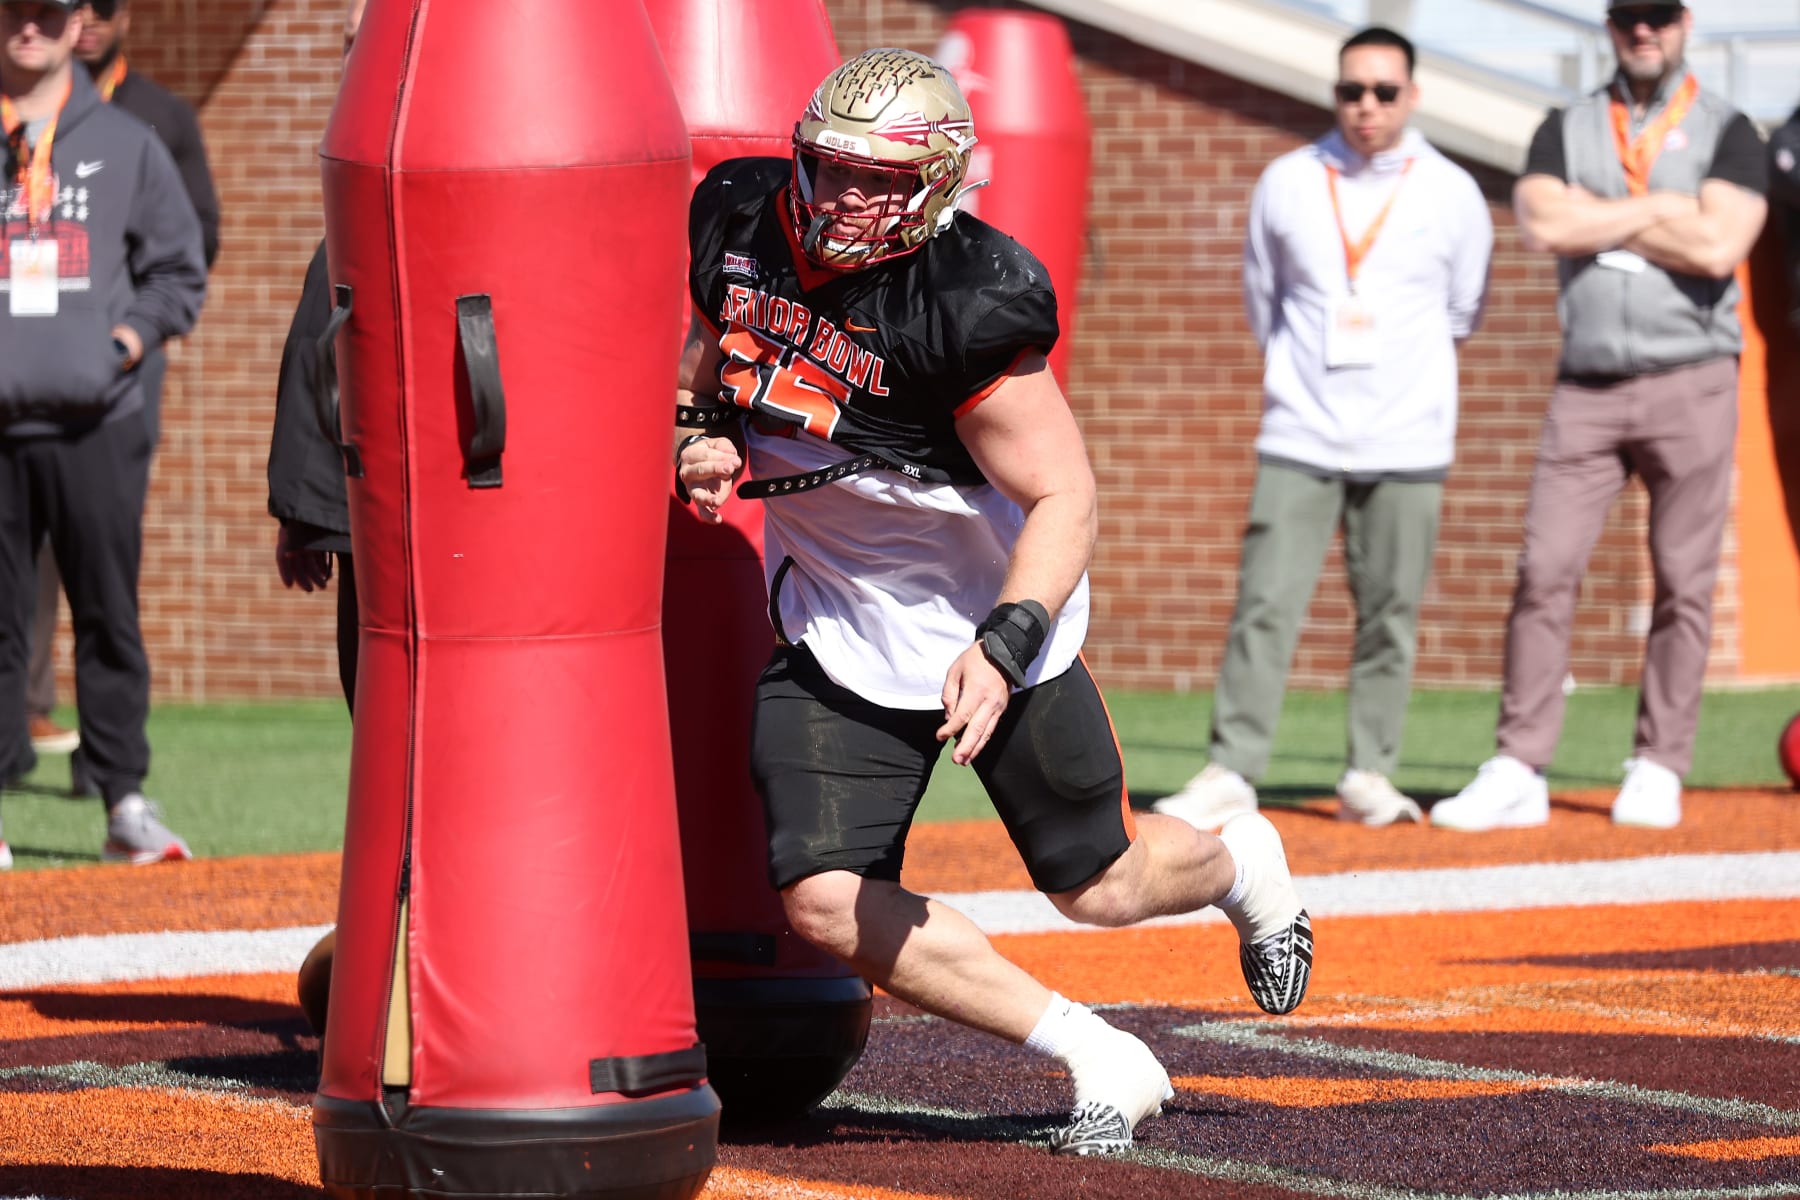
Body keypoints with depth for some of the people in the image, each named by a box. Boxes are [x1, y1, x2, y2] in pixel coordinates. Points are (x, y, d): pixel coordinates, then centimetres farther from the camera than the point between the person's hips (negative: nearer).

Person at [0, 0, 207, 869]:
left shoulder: (124, 143, 11)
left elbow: (180, 268, 15)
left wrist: (127, 339, -1)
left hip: (97, 422, 1)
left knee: (109, 616, 4)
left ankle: (126, 803, 10)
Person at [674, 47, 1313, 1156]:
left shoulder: (966, 305, -26)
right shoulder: (742, 223, -8)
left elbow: (1064, 496, -22)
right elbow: (713, 354, 13)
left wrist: (1003, 645, -36)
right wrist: (698, 437, -9)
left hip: (989, 617, -5)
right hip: (833, 635, 5)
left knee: (1098, 884, 8)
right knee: (827, 903, -10)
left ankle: (1240, 864, 47)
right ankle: (1102, 1065, 4)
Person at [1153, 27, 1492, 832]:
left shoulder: (1453, 195, 3)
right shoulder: (1287, 184, 4)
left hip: (1407, 442, 0)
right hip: (1300, 436, 0)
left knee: (1390, 615, 1)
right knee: (1265, 606, -7)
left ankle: (1369, 774, 9)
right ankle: (1230, 772, -6)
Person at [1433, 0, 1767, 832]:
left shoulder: (1727, 133, 3)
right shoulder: (1566, 131, 11)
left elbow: (1719, 247, -14)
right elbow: (1543, 226, -8)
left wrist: (1599, 220, -7)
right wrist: (1662, 210, -8)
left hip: (1690, 383, -2)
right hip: (1587, 388, 2)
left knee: (1683, 583, -1)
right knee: (1545, 571, -5)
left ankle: (1658, 770, 6)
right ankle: (1518, 771, -4)